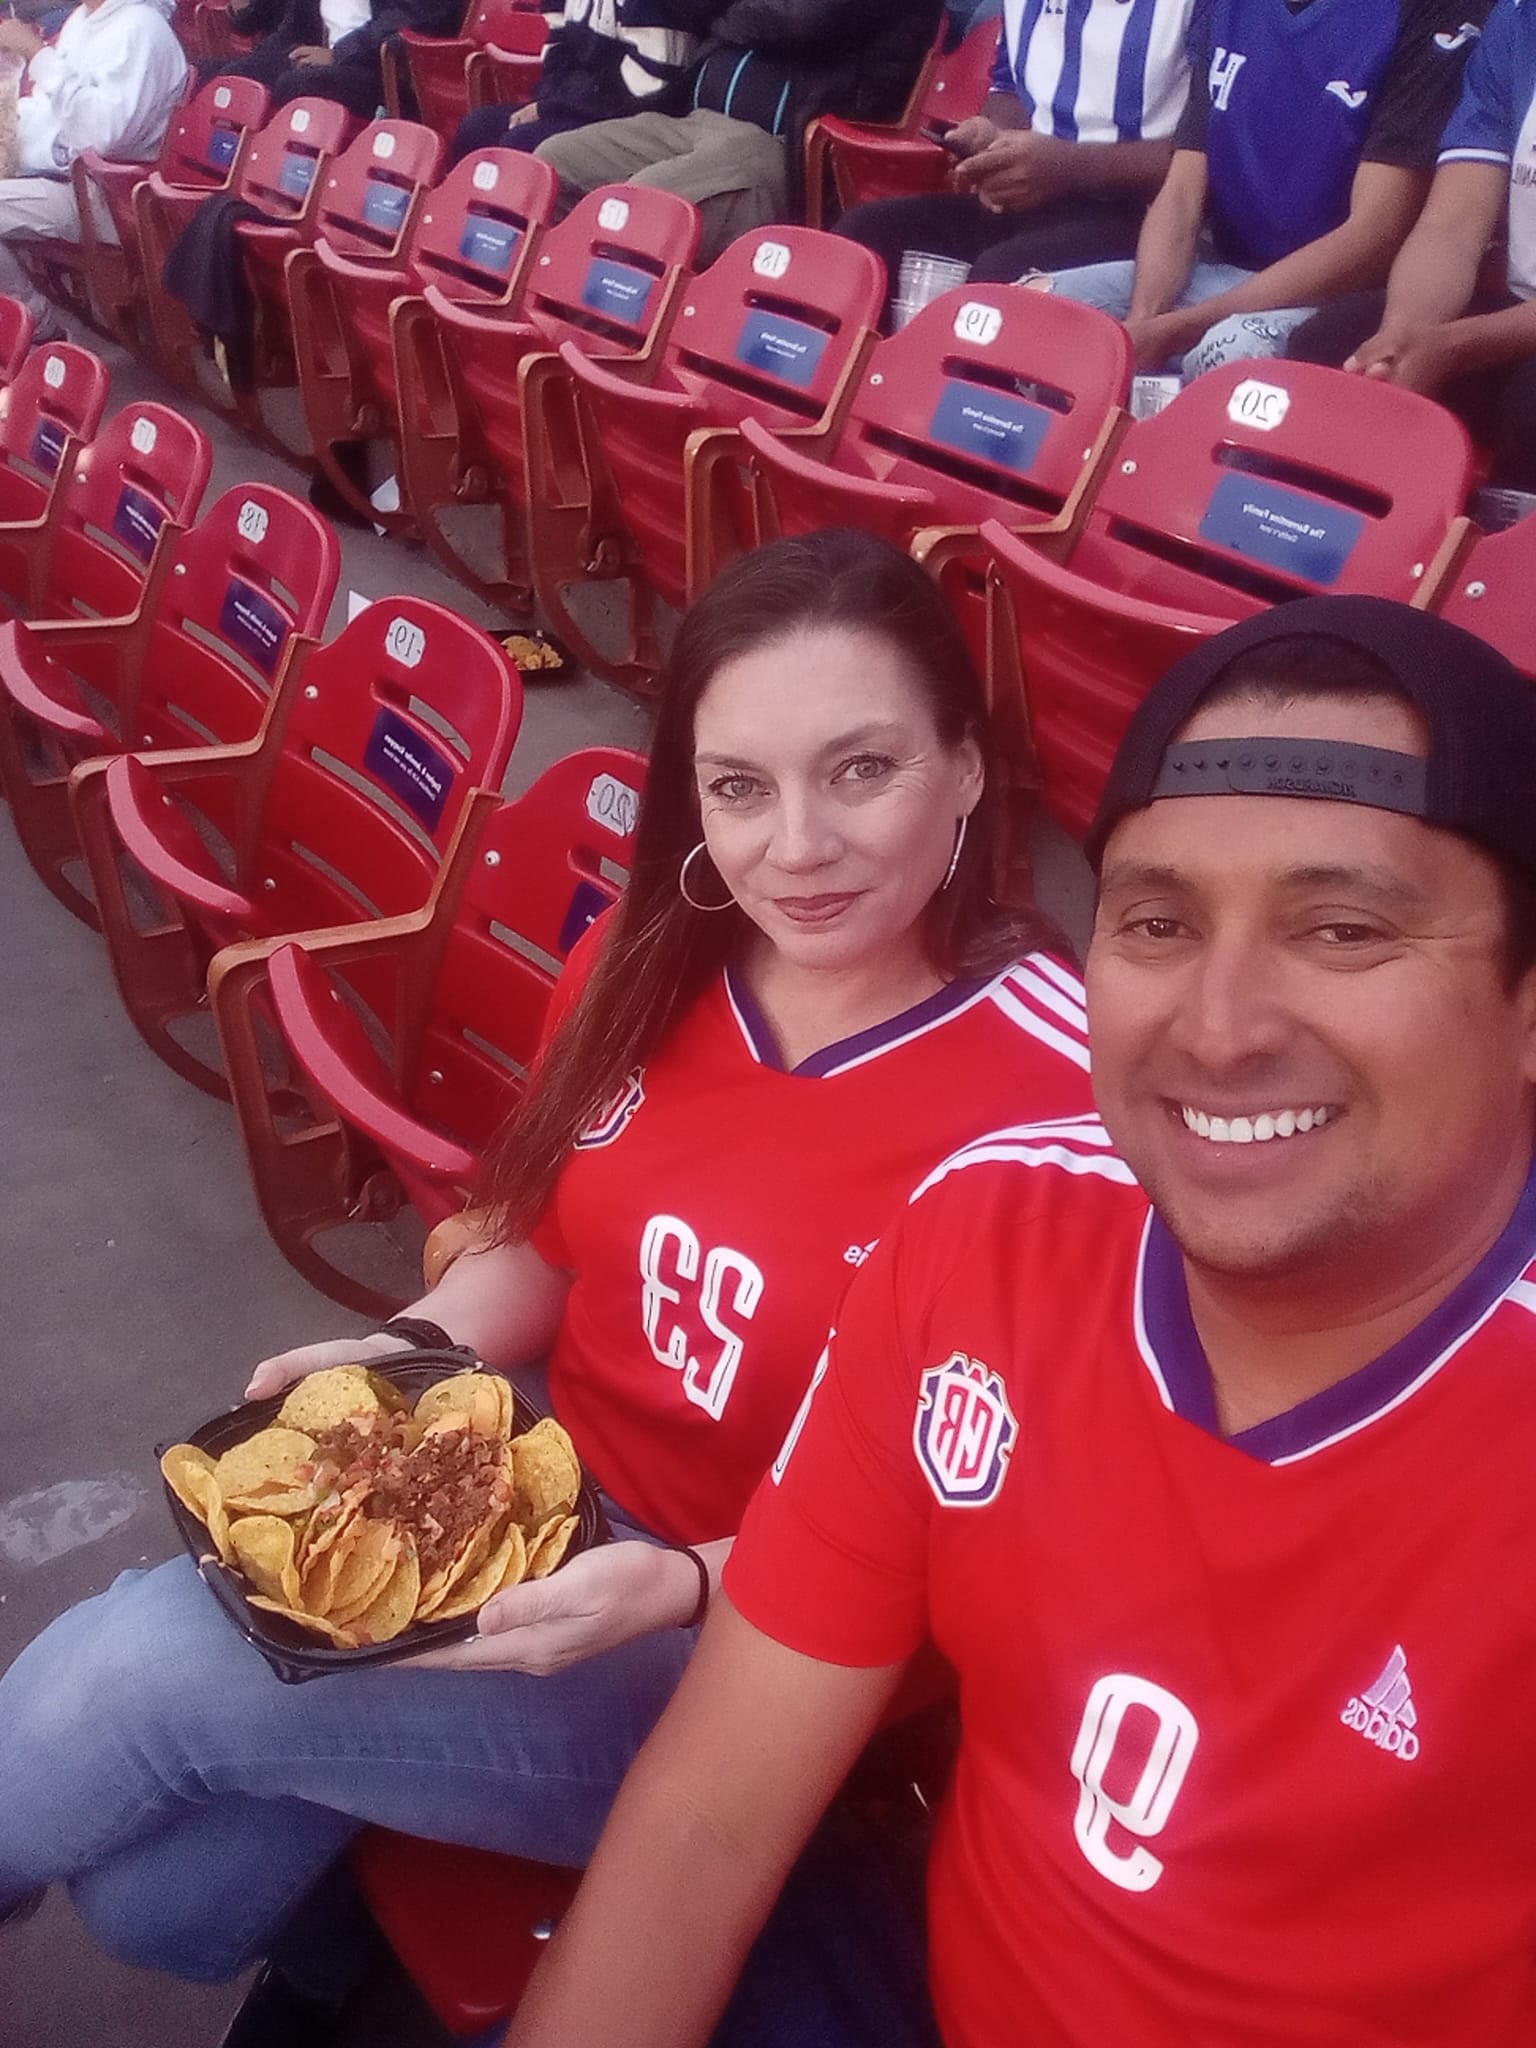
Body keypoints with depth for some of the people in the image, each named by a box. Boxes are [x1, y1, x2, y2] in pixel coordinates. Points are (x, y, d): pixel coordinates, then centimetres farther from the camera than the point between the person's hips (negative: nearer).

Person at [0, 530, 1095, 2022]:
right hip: (525, 1518, 5)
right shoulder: (651, 963, -5)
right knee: (161, 1892, -11)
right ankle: (345, 1796, 19)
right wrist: (413, 1348, -9)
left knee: (132, 1672, -15)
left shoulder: (1058, 1095, -24)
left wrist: (679, 1586, -28)